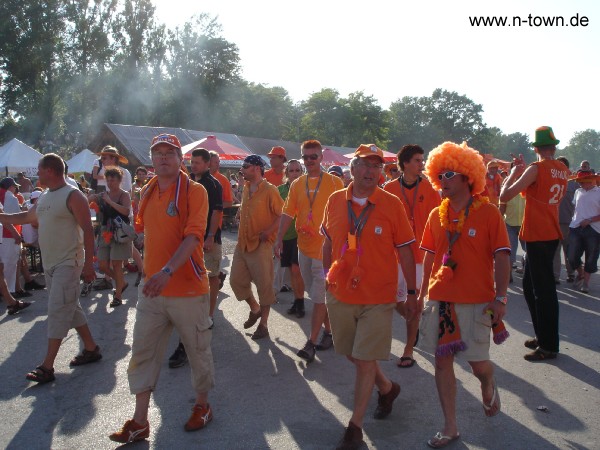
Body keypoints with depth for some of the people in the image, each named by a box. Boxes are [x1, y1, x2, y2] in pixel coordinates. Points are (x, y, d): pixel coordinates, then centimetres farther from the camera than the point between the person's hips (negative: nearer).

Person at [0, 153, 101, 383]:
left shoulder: (73, 196, -14)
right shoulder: (44, 197, 12)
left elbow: (87, 229, -17)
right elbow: (26, 217, 27)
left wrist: (88, 263, -20)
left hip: (68, 263, -9)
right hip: (50, 263, 9)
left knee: (58, 312, -7)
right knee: (71, 309, 14)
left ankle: (47, 366, -3)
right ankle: (91, 349, 26)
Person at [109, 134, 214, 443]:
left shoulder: (194, 191, -11)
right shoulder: (147, 192, 8)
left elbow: (192, 236, -22)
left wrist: (167, 272, -33)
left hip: (188, 289, -5)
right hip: (150, 287, 6)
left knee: (198, 350, 11)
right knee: (142, 353, 8)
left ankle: (202, 406, 33)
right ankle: (140, 422, 19)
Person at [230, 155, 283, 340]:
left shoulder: (269, 190, -11)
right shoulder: (246, 188, 11)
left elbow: (283, 215, -12)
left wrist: (268, 232, -18)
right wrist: (241, 236, 12)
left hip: (261, 246, -7)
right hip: (242, 244, 8)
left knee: (264, 286, 2)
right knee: (236, 280, 11)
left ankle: (263, 324, 14)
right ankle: (255, 308, 34)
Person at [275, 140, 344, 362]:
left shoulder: (335, 182, -5)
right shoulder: (297, 184, 8)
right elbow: (288, 213, 8)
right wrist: (279, 239, 1)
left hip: (326, 247, -5)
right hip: (304, 246, 6)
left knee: (319, 296, -5)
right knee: (316, 293, 15)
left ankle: (311, 342, 1)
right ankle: (328, 331, 31)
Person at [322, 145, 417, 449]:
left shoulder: (392, 204, -8)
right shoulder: (335, 201, 0)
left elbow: (404, 252, -4)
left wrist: (412, 292, -1)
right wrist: (327, 278, 16)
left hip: (378, 297, -4)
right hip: (340, 294, 4)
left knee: (365, 361, 2)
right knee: (352, 355, 18)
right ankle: (387, 388, 46)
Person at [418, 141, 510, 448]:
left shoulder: (488, 212, -6)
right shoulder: (437, 215, 6)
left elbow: (501, 257, -7)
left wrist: (500, 297, -13)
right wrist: (422, 293, 11)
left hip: (476, 301, -4)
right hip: (440, 299, 4)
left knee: (478, 363, 2)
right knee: (442, 361, 6)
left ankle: (489, 386, 41)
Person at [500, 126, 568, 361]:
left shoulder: (535, 169, -15)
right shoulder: (564, 170, 9)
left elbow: (504, 196, -19)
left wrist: (514, 172, -4)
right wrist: (523, 170, 13)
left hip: (537, 236, -8)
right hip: (551, 234, 8)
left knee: (543, 290, -3)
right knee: (530, 285, 18)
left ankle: (549, 346, 5)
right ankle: (542, 336, 27)